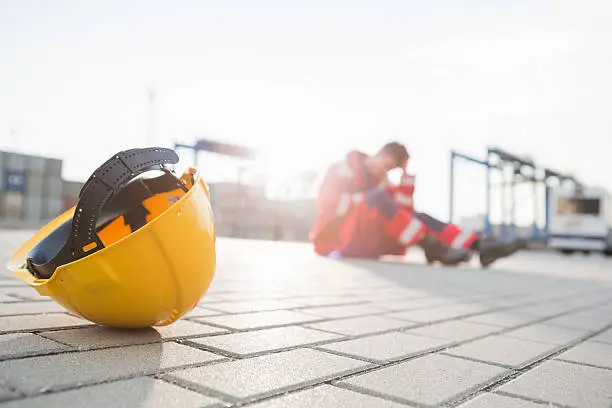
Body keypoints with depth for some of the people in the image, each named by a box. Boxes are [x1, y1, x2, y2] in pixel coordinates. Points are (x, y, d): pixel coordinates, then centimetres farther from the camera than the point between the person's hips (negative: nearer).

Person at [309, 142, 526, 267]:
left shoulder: (381, 182, 17)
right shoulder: (342, 170, -3)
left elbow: (404, 211, 6)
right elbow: (328, 203, -18)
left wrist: (406, 174, 0)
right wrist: (365, 201, -15)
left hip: (367, 241, 7)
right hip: (338, 240, -7)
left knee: (418, 217, -9)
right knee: (378, 197, -30)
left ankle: (480, 245, -24)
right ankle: (432, 247, -36)